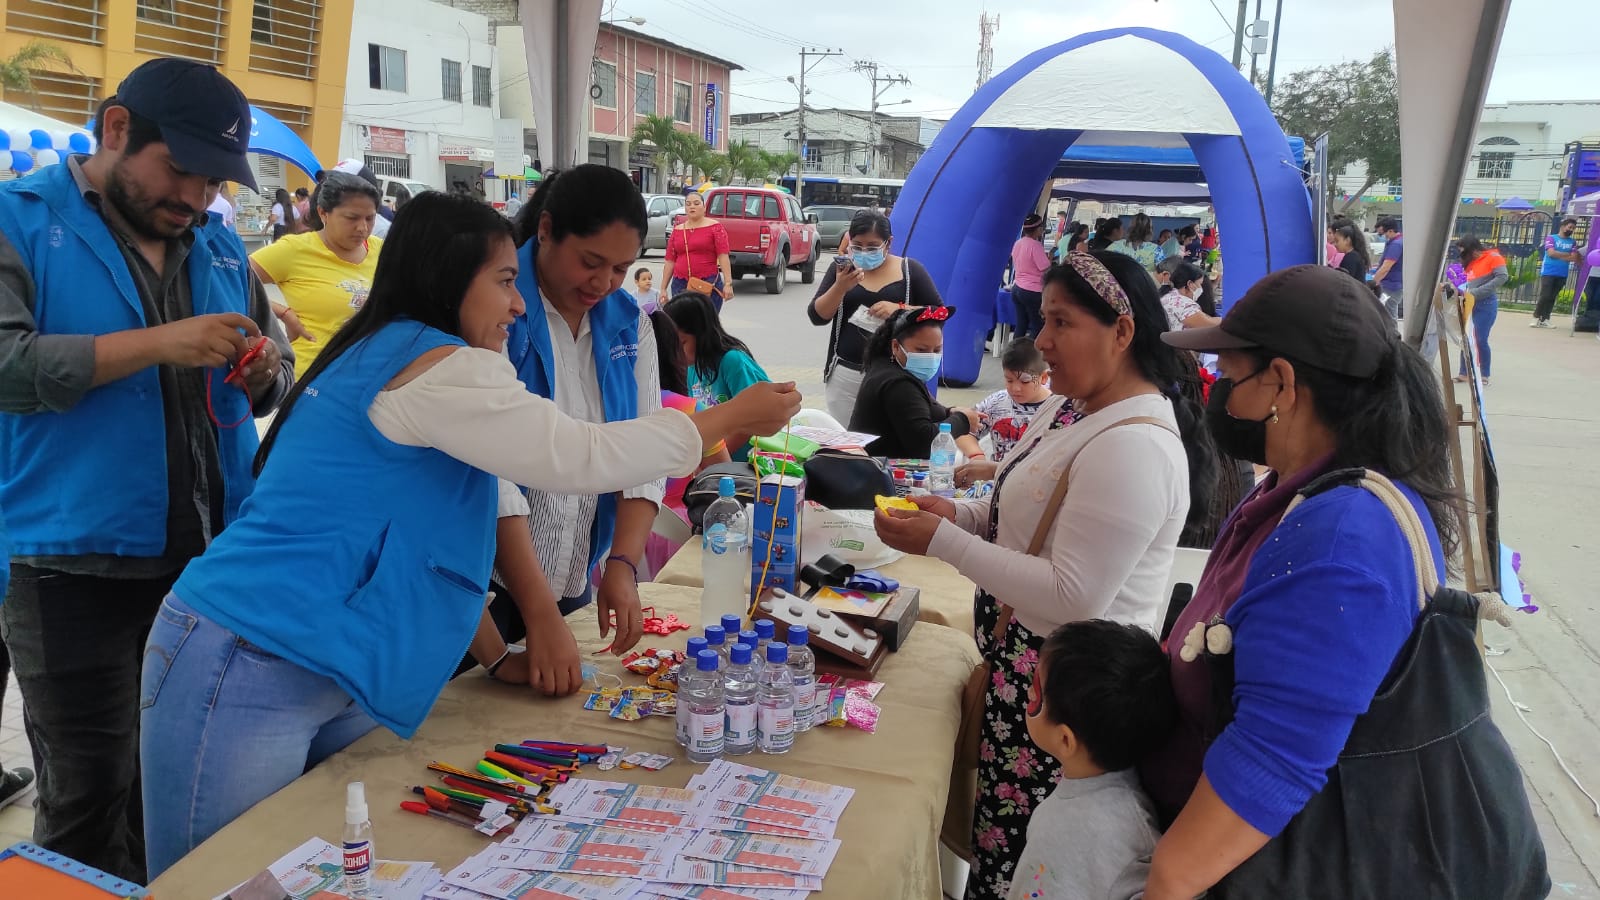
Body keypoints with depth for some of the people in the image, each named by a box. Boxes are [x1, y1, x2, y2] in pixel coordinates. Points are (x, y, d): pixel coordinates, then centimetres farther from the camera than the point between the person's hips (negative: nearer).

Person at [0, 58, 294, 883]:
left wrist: (264, 372, -7)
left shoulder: (219, 246, 12)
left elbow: (274, 375, 16)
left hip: (209, 561, 5)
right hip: (76, 566, -5)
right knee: (88, 798, 4)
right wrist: (159, 343, -22)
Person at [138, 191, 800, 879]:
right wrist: (732, 417, -7)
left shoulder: (385, 359, 15)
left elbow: (429, 540, 17)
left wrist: (496, 657, 16)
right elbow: (581, 457, -18)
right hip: (249, 673, -10)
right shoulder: (437, 366, -17)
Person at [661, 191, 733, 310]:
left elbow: (723, 256, -5)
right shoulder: (677, 230, 13)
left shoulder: (714, 227, 2)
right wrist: (663, 289, 9)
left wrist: (728, 283, -14)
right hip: (680, 285, 3)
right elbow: (670, 261, 13)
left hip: (709, 284, -3)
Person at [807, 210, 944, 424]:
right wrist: (840, 288, -15)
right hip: (846, 373, 2)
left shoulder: (910, 270, 3)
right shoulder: (841, 269, 7)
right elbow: (817, 316, 2)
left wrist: (900, 310, -13)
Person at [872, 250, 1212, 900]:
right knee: (993, 835, 20)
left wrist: (943, 543, -24)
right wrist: (959, 514, 0)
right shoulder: (1071, 407, 6)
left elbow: (1074, 597, -26)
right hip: (1021, 663, 9)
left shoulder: (1132, 446, -25)